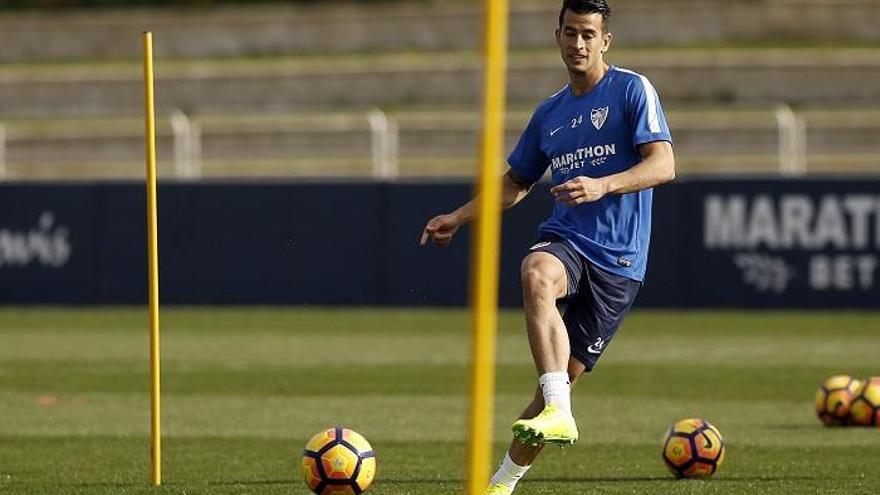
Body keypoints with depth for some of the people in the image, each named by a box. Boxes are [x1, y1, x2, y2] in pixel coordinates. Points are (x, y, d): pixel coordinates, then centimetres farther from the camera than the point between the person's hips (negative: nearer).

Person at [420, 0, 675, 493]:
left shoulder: (633, 90, 0)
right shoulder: (550, 114, 17)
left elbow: (663, 165, -10)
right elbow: (516, 184, 31)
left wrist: (602, 186, -25)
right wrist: (459, 217, 20)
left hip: (618, 259, -3)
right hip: (565, 239, 3)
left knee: (565, 378, -5)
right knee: (536, 273, -35)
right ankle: (557, 412, -43)